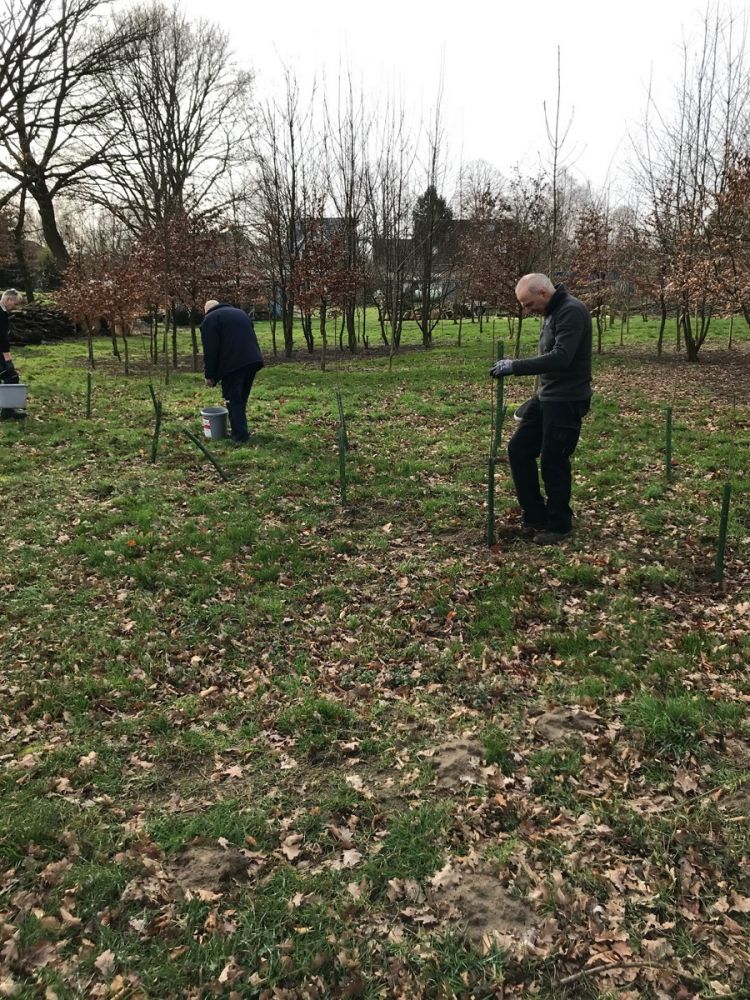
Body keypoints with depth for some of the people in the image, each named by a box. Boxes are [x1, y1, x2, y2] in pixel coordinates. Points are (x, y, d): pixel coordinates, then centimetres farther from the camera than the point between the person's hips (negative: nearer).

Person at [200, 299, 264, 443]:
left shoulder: (210, 319, 3)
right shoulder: (240, 313, 25)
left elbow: (210, 350, -5)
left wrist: (209, 375, 0)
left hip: (232, 365, -6)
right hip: (252, 360, 7)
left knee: (234, 400, -1)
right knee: (242, 399, 16)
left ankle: (240, 435, -6)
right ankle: (242, 432, 19)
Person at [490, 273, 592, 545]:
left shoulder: (572, 311, -17)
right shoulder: (552, 313, 13)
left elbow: (561, 357, -29)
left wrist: (515, 366, -28)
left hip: (567, 401, -10)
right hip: (545, 397, 10)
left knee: (553, 462, -2)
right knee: (518, 450, 7)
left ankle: (559, 525, 15)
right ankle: (535, 517, 18)